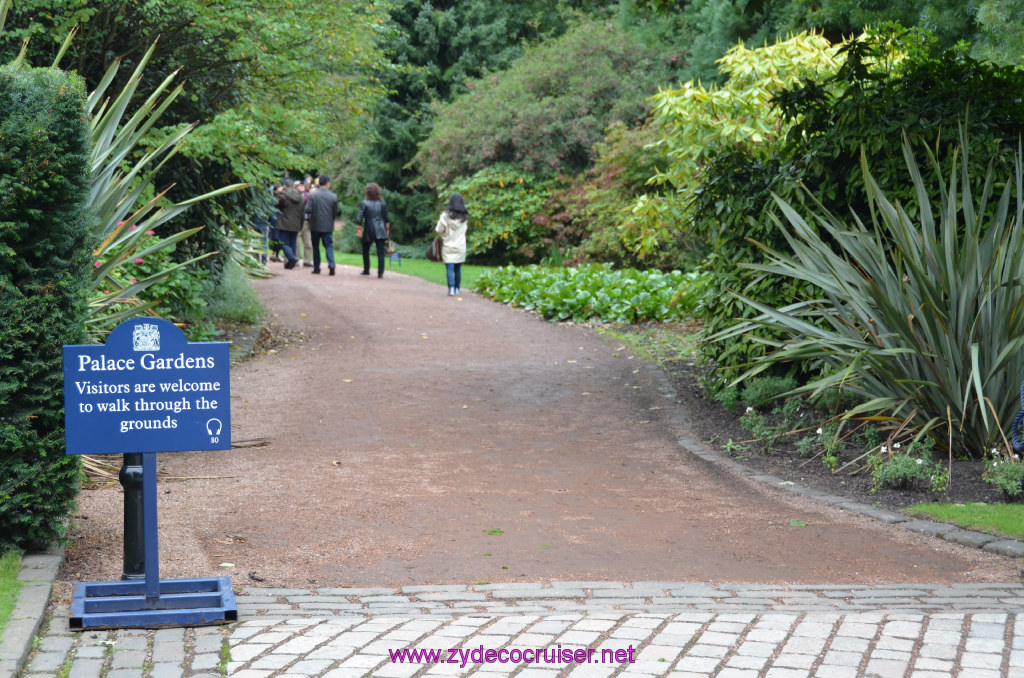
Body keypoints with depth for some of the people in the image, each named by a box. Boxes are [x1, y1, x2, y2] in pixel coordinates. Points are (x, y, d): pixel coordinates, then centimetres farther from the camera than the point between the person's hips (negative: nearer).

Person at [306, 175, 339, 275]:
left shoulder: (312, 195, -7)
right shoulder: (333, 197, -4)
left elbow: (309, 210, -12)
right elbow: (335, 213, 2)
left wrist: (311, 218, 8)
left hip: (315, 225, 0)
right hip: (328, 226, 0)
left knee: (315, 247, 10)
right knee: (329, 245, 5)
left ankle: (316, 268, 12)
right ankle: (331, 265, -16)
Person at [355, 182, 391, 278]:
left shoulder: (364, 203, -6)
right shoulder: (383, 203, 3)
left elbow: (359, 218, -8)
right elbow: (386, 218, 8)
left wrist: (358, 230, -3)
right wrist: (387, 229, 17)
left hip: (369, 231, -1)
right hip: (380, 231, 1)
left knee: (365, 251, 17)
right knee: (380, 252, -2)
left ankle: (366, 270, 23)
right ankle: (380, 272, -9)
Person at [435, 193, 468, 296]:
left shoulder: (446, 215, -12)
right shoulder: (464, 218, -1)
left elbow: (439, 230, -9)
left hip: (448, 246, -3)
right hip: (460, 247, 3)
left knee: (449, 269, -3)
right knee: (458, 269, 13)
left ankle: (451, 288, -13)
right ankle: (457, 288, 21)